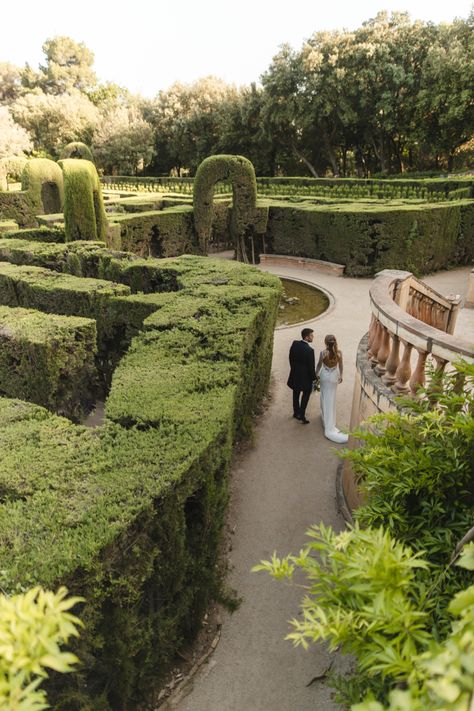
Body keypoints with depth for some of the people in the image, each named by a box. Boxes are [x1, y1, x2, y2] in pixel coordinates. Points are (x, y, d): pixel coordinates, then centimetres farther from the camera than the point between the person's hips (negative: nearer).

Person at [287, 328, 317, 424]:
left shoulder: (294, 344, -9)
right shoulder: (309, 350, -28)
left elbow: (291, 358, 4)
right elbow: (311, 366, -20)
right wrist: (314, 377, -4)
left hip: (295, 374, 6)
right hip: (305, 376, -6)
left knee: (296, 394, 22)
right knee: (306, 395, 14)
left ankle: (296, 412, 37)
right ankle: (302, 416, 16)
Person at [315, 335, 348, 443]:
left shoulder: (323, 353, -20)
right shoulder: (339, 353, -13)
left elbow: (319, 365, -8)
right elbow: (340, 365, 0)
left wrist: (316, 375, 9)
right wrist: (340, 375, 16)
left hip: (324, 376, -2)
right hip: (334, 377, 2)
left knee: (325, 398, 16)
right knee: (331, 398, 14)